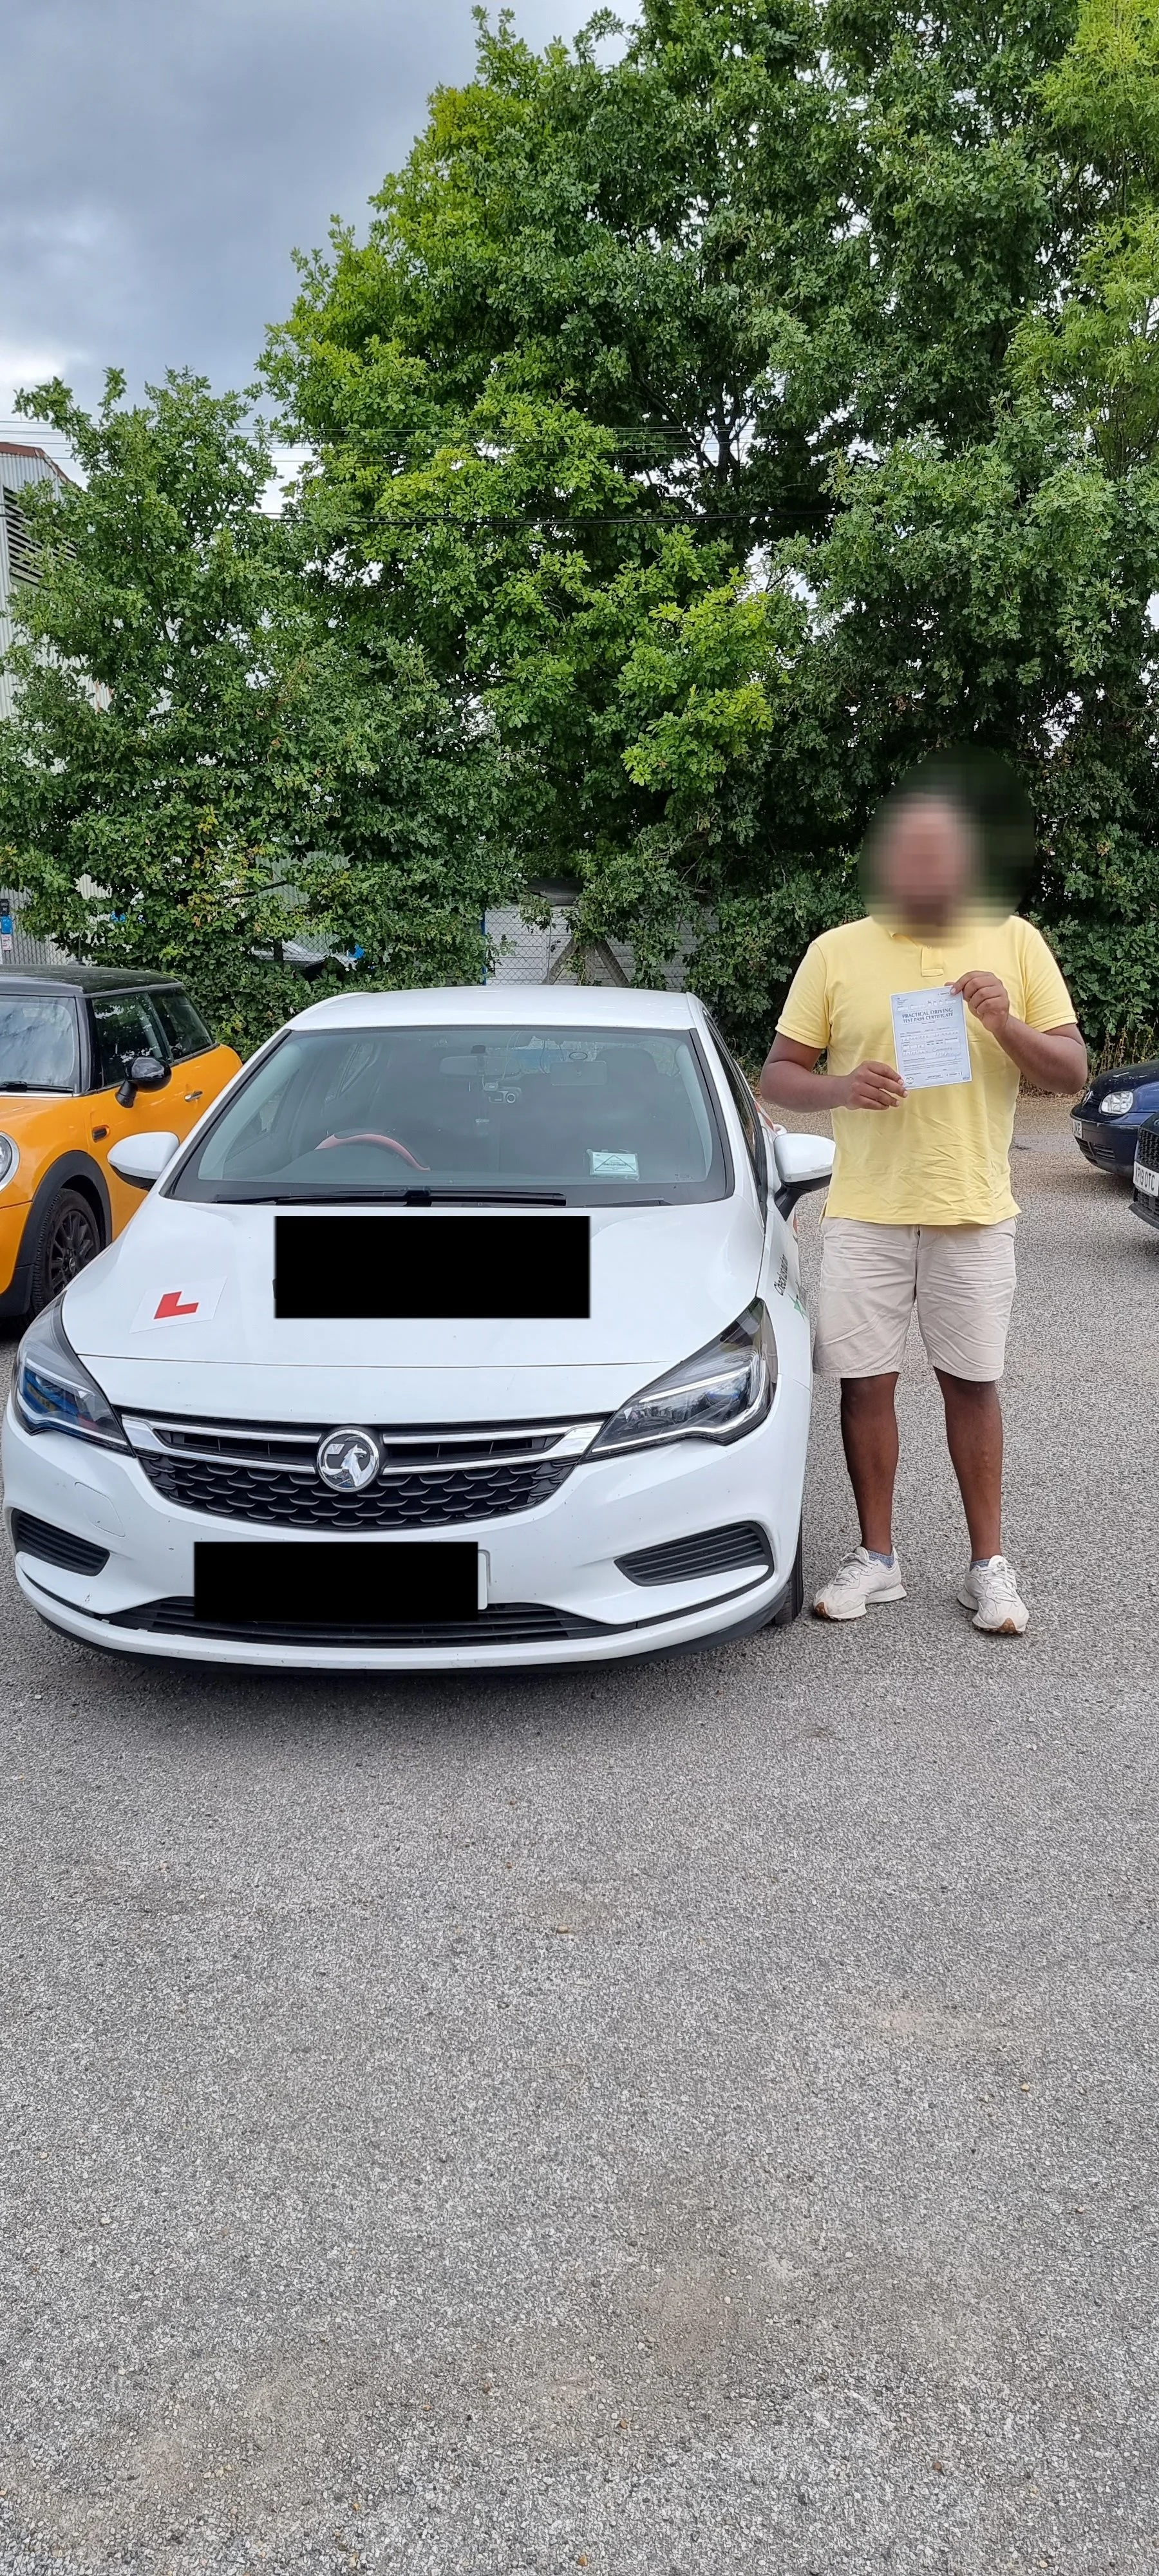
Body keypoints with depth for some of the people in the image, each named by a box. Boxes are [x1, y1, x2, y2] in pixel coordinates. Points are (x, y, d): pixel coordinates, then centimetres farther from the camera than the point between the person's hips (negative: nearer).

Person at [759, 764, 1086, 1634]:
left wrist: (1007, 1026, -16)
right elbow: (778, 1073, 4)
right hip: (864, 1213, 0)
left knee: (971, 1385, 7)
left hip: (974, 1212, 0)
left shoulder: (1015, 942, 4)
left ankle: (989, 1564, 18)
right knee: (865, 1384, 4)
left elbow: (1073, 1072, 3)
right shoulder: (837, 951, 3)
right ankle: (876, 1557, 19)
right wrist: (841, 1087, -16)